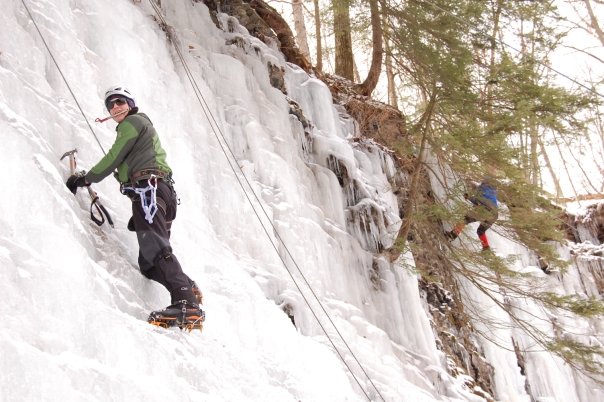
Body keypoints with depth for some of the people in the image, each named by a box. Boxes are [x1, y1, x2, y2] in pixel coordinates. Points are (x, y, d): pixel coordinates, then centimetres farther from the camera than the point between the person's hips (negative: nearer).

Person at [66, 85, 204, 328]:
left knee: (155, 250, -26)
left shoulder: (133, 122, 9)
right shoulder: (142, 126, 38)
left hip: (147, 188, -10)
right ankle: (187, 291, -11)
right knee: (148, 263, 3)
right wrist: (138, 215, 28)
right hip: (159, 189, 10)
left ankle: (186, 304, -40)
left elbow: (113, 159, 0)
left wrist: (85, 179, 11)